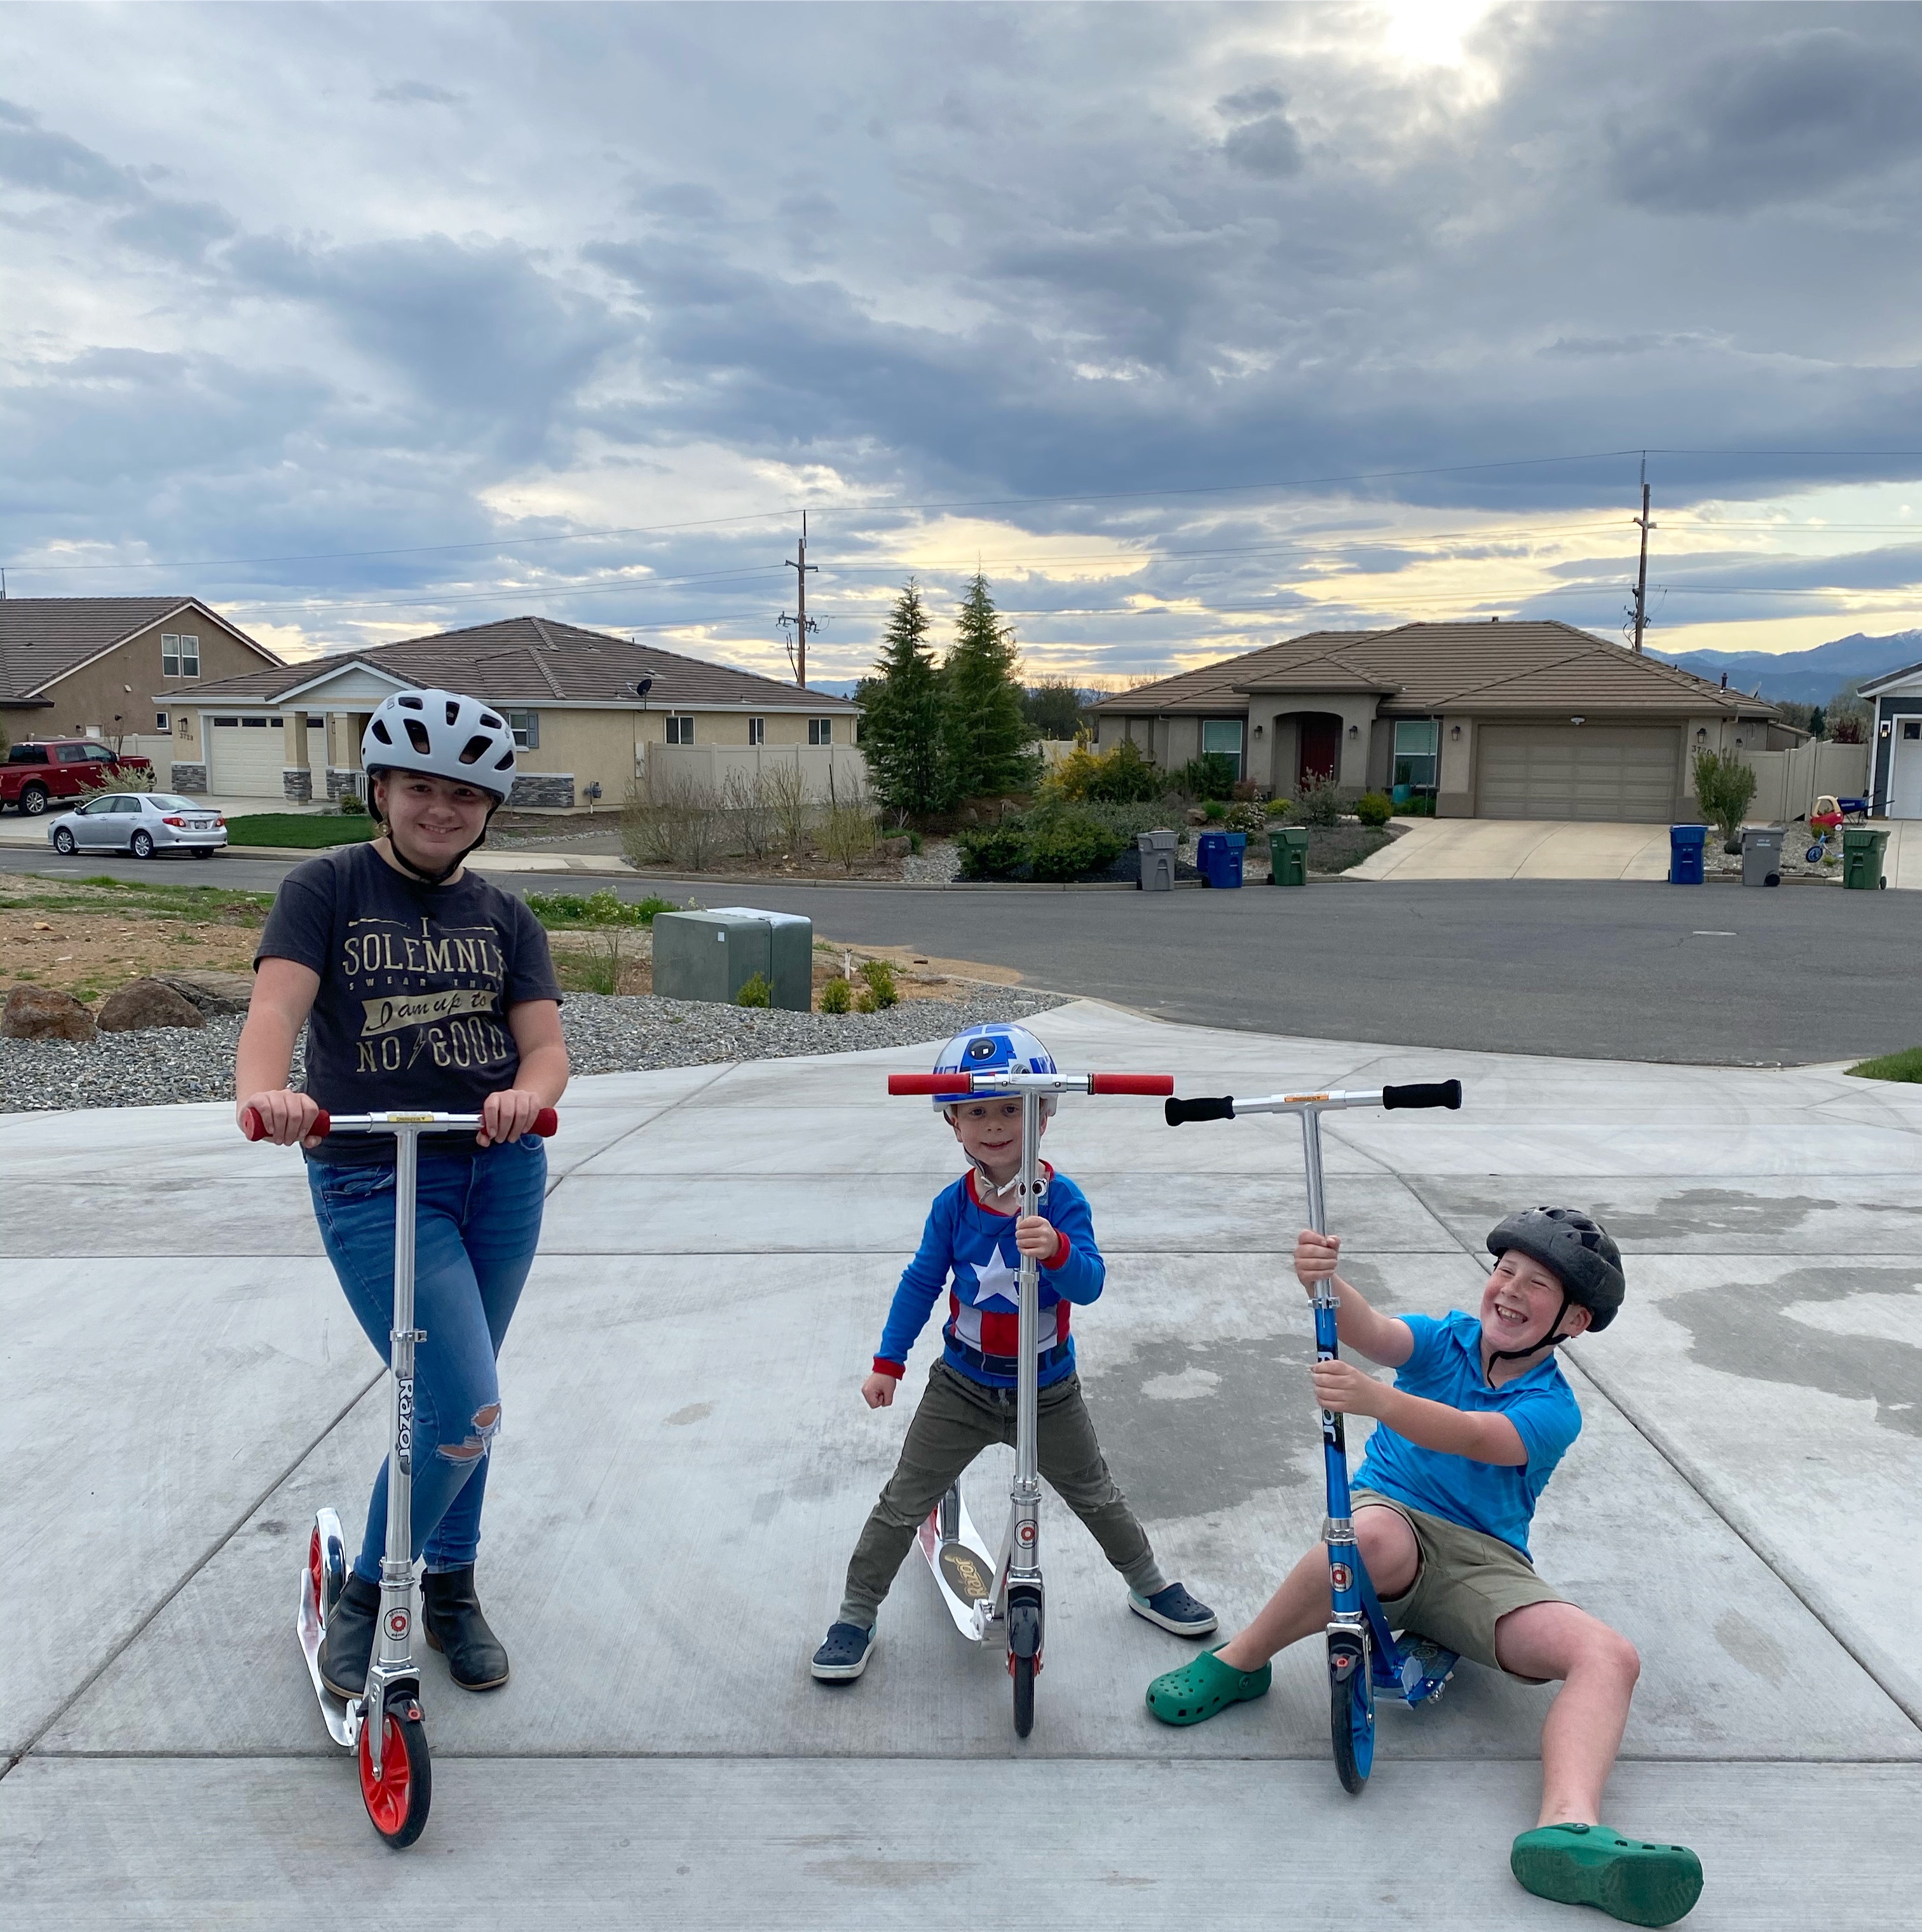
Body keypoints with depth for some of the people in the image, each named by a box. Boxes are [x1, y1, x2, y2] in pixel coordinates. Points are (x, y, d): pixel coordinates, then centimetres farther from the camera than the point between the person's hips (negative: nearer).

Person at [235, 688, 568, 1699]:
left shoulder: (504, 917, 7)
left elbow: (546, 1044, -5)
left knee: (452, 1399, 16)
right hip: (372, 1180, -4)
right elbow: (276, 1004, -20)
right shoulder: (326, 888, -3)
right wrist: (265, 1090, -42)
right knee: (465, 1413, -12)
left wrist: (524, 1094, -29)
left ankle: (450, 1587, 37)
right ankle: (364, 1595, 12)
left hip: (500, 1174, 4)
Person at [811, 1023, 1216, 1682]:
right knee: (904, 1502, 4)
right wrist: (888, 1363, 1)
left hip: (1048, 1392, -1)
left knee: (1095, 1495, 17)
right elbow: (921, 1283, -1)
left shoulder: (1061, 1199, -16)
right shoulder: (953, 1205, -11)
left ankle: (1149, 1585, 40)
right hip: (962, 1387, 1)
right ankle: (856, 1615, 19)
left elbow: (1089, 1284, -26)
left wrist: (1057, 1250, -48)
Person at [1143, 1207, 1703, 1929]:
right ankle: (1237, 1664, -20)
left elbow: (1469, 1437, -24)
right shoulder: (1447, 1339, 4)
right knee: (1376, 1537, -39)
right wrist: (1322, 1281, -43)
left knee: (1610, 1657, -23)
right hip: (1390, 1512, -1)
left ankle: (1569, 1827, -44)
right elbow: (1373, 1333, -19)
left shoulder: (1552, 1409, -3)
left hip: (1485, 1565, 1)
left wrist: (1374, 1398, -44)